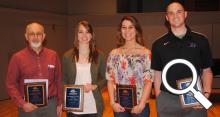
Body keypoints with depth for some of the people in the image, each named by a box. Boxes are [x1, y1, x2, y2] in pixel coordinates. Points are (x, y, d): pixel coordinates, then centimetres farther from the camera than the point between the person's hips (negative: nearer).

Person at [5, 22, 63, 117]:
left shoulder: (53, 55, 5)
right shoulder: (17, 57, -2)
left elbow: (58, 81, 9)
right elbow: (11, 84, -2)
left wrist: (59, 103, 9)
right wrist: (22, 103, -12)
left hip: (50, 105, 2)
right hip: (28, 106, -2)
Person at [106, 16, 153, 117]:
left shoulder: (146, 53, -2)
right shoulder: (114, 53, 5)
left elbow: (148, 81, -5)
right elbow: (110, 80, 4)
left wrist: (141, 105, -12)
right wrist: (112, 102, -5)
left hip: (139, 106, -2)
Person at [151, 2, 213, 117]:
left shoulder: (201, 40, 2)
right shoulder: (159, 44, 3)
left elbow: (206, 71, 6)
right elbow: (157, 74, 7)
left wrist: (206, 93, -9)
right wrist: (158, 99, 0)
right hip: (167, 100, 0)